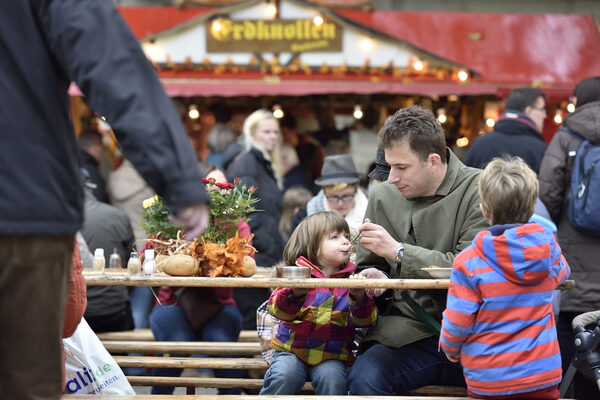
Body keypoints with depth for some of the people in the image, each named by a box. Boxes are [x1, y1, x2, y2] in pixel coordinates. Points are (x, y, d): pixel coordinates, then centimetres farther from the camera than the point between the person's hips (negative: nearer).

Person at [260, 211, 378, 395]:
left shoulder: (351, 279, 6)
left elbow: (364, 320, -2)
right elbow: (277, 309, -10)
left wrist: (359, 297, -24)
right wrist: (295, 294, -32)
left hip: (331, 357, 1)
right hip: (292, 350, -1)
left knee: (332, 378, -27)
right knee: (285, 376, -26)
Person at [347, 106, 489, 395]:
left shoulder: (478, 190, -4)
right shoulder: (382, 196, 11)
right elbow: (367, 268, 24)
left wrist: (399, 251, -13)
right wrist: (376, 278, -2)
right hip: (411, 335, 3)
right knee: (364, 376, -27)